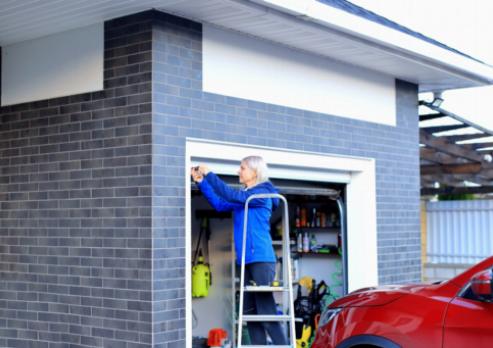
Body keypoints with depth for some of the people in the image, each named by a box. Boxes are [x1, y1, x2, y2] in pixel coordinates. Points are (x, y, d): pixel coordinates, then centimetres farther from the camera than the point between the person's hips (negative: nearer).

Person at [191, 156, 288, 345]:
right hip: (247, 261, 8)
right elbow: (219, 204, 19)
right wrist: (201, 182, 12)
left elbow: (231, 195, -17)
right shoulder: (245, 196, 17)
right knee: (250, 313, 8)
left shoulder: (262, 194, -7)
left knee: (267, 312, -10)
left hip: (261, 259, -8)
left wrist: (209, 174, -11)